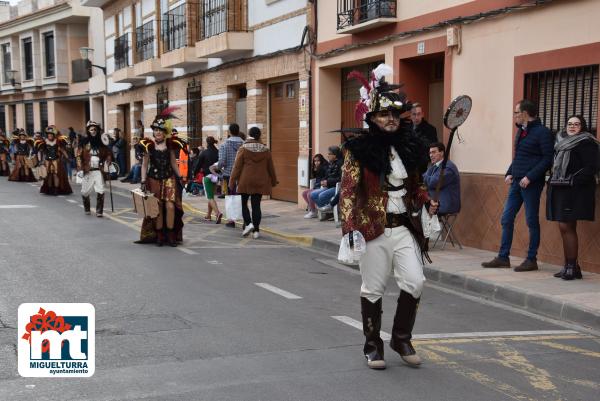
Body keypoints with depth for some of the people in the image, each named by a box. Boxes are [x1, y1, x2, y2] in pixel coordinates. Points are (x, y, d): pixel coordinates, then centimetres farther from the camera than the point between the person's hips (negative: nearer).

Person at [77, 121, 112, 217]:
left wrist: (106, 164, -3)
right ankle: (87, 209, 32)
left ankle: (99, 211, 1)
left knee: (100, 191, -9)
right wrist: (80, 169, -10)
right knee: (85, 191, 9)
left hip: (98, 171, 1)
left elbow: (108, 154, 13)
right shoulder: (84, 142, -1)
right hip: (87, 171, -1)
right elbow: (79, 156, -3)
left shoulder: (101, 142, 5)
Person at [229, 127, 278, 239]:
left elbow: (237, 167, -6)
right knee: (256, 206, 5)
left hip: (245, 182, -3)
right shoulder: (266, 150, 4)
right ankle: (256, 230, 3)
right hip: (260, 182, 3)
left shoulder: (243, 149, -6)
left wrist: (232, 182, -1)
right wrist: (273, 181, 24)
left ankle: (248, 223, -8)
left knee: (244, 203, 11)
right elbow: (271, 168, 11)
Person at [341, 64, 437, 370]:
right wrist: (350, 228, -22)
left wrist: (427, 203, 1)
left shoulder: (408, 146, 8)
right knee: (373, 289, 5)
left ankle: (401, 338, 19)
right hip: (373, 229, -4)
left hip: (405, 228, 4)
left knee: (415, 281, -2)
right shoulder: (359, 149, -7)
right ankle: (373, 346, 21)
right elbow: (348, 191, -12)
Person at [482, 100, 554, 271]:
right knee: (506, 219, 6)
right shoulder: (521, 131, 16)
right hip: (516, 182, 8)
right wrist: (509, 173, 8)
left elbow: (548, 159, -14)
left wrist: (530, 177, -19)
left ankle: (531, 260, 9)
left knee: (532, 221, 1)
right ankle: (503, 257, 12)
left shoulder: (542, 132, -9)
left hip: (531, 184, -8)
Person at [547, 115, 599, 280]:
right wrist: (552, 183, 12)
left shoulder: (586, 143, -6)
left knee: (566, 227, -11)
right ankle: (569, 267, 14)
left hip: (574, 191, -8)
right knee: (565, 228, 8)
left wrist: (572, 181, -20)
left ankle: (572, 266, -5)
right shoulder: (562, 141, 18)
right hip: (560, 190, 8)